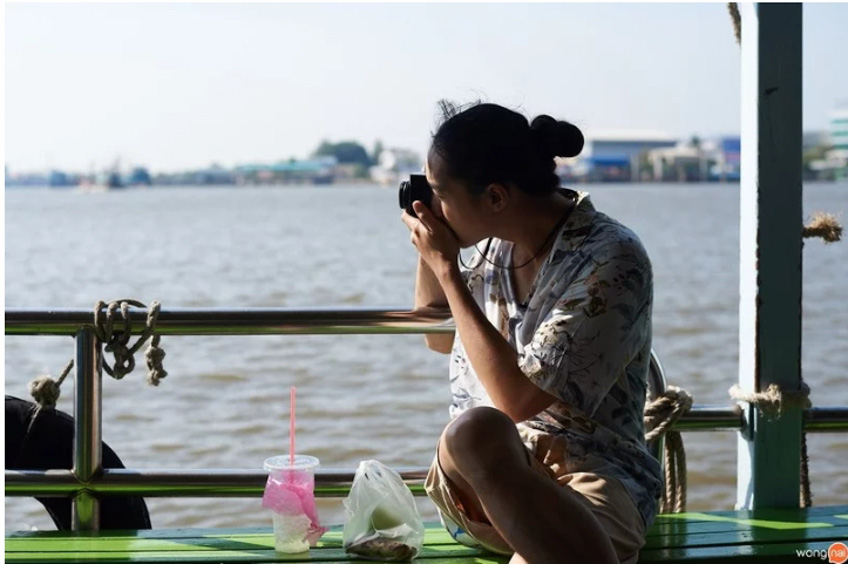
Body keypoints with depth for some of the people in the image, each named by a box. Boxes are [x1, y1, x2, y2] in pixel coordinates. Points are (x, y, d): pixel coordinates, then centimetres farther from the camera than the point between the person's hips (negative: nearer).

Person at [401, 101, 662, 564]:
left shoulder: (612, 260, -12)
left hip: (587, 479, -6)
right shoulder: (497, 245, 8)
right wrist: (428, 255, 10)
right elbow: (439, 338, 30)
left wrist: (445, 267, -13)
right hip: (474, 480, 7)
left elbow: (518, 398, -19)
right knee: (473, 427, -33)